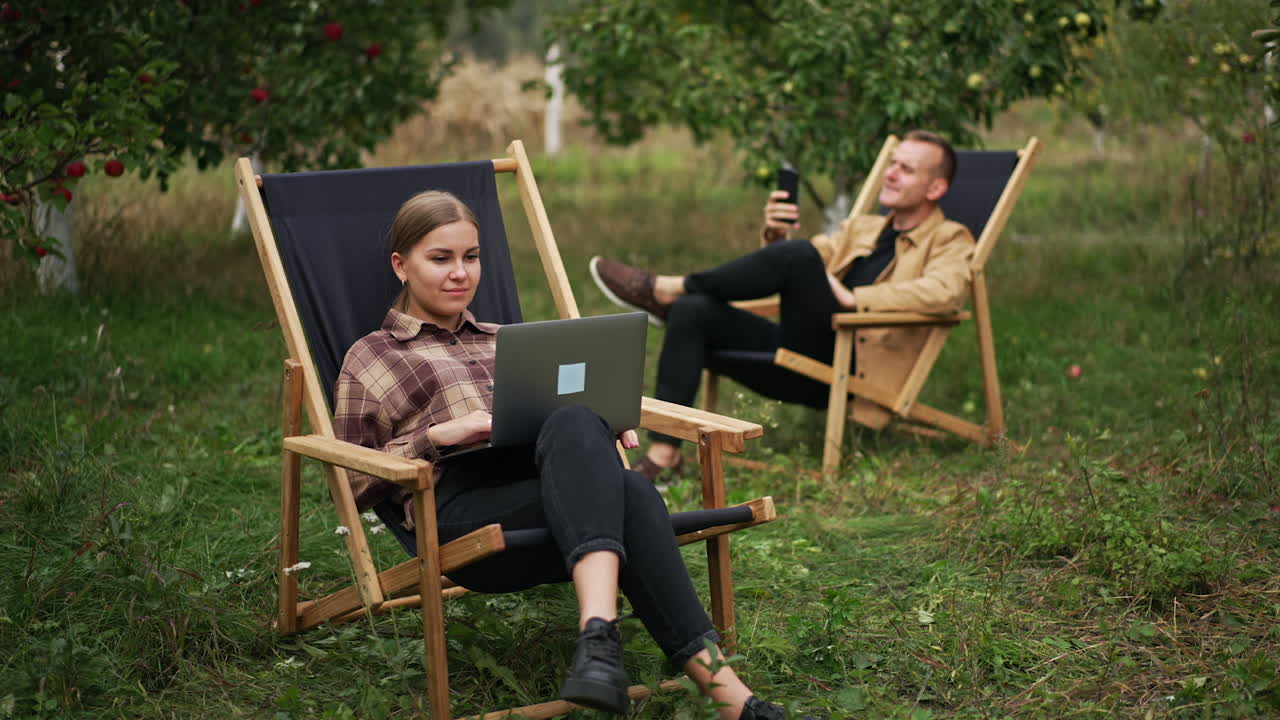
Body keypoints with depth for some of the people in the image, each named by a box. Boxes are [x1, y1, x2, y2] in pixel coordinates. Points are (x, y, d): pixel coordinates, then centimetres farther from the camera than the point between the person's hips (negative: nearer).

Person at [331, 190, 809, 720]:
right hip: (463, 502, -4)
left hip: (557, 484, 4)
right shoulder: (370, 359, 20)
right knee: (624, 495, -37)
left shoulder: (505, 341, 35)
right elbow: (353, 485, 11)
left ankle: (598, 632, -57)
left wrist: (609, 423, 10)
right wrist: (438, 436, -5)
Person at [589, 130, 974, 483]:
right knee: (692, 311, -15)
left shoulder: (950, 241, 7)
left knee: (799, 253, -27)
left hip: (847, 369, -7)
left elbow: (943, 292, -16)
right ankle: (663, 453, -24)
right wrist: (775, 234, -1)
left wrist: (853, 297, -19)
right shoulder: (862, 228, 28)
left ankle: (664, 290, -12)